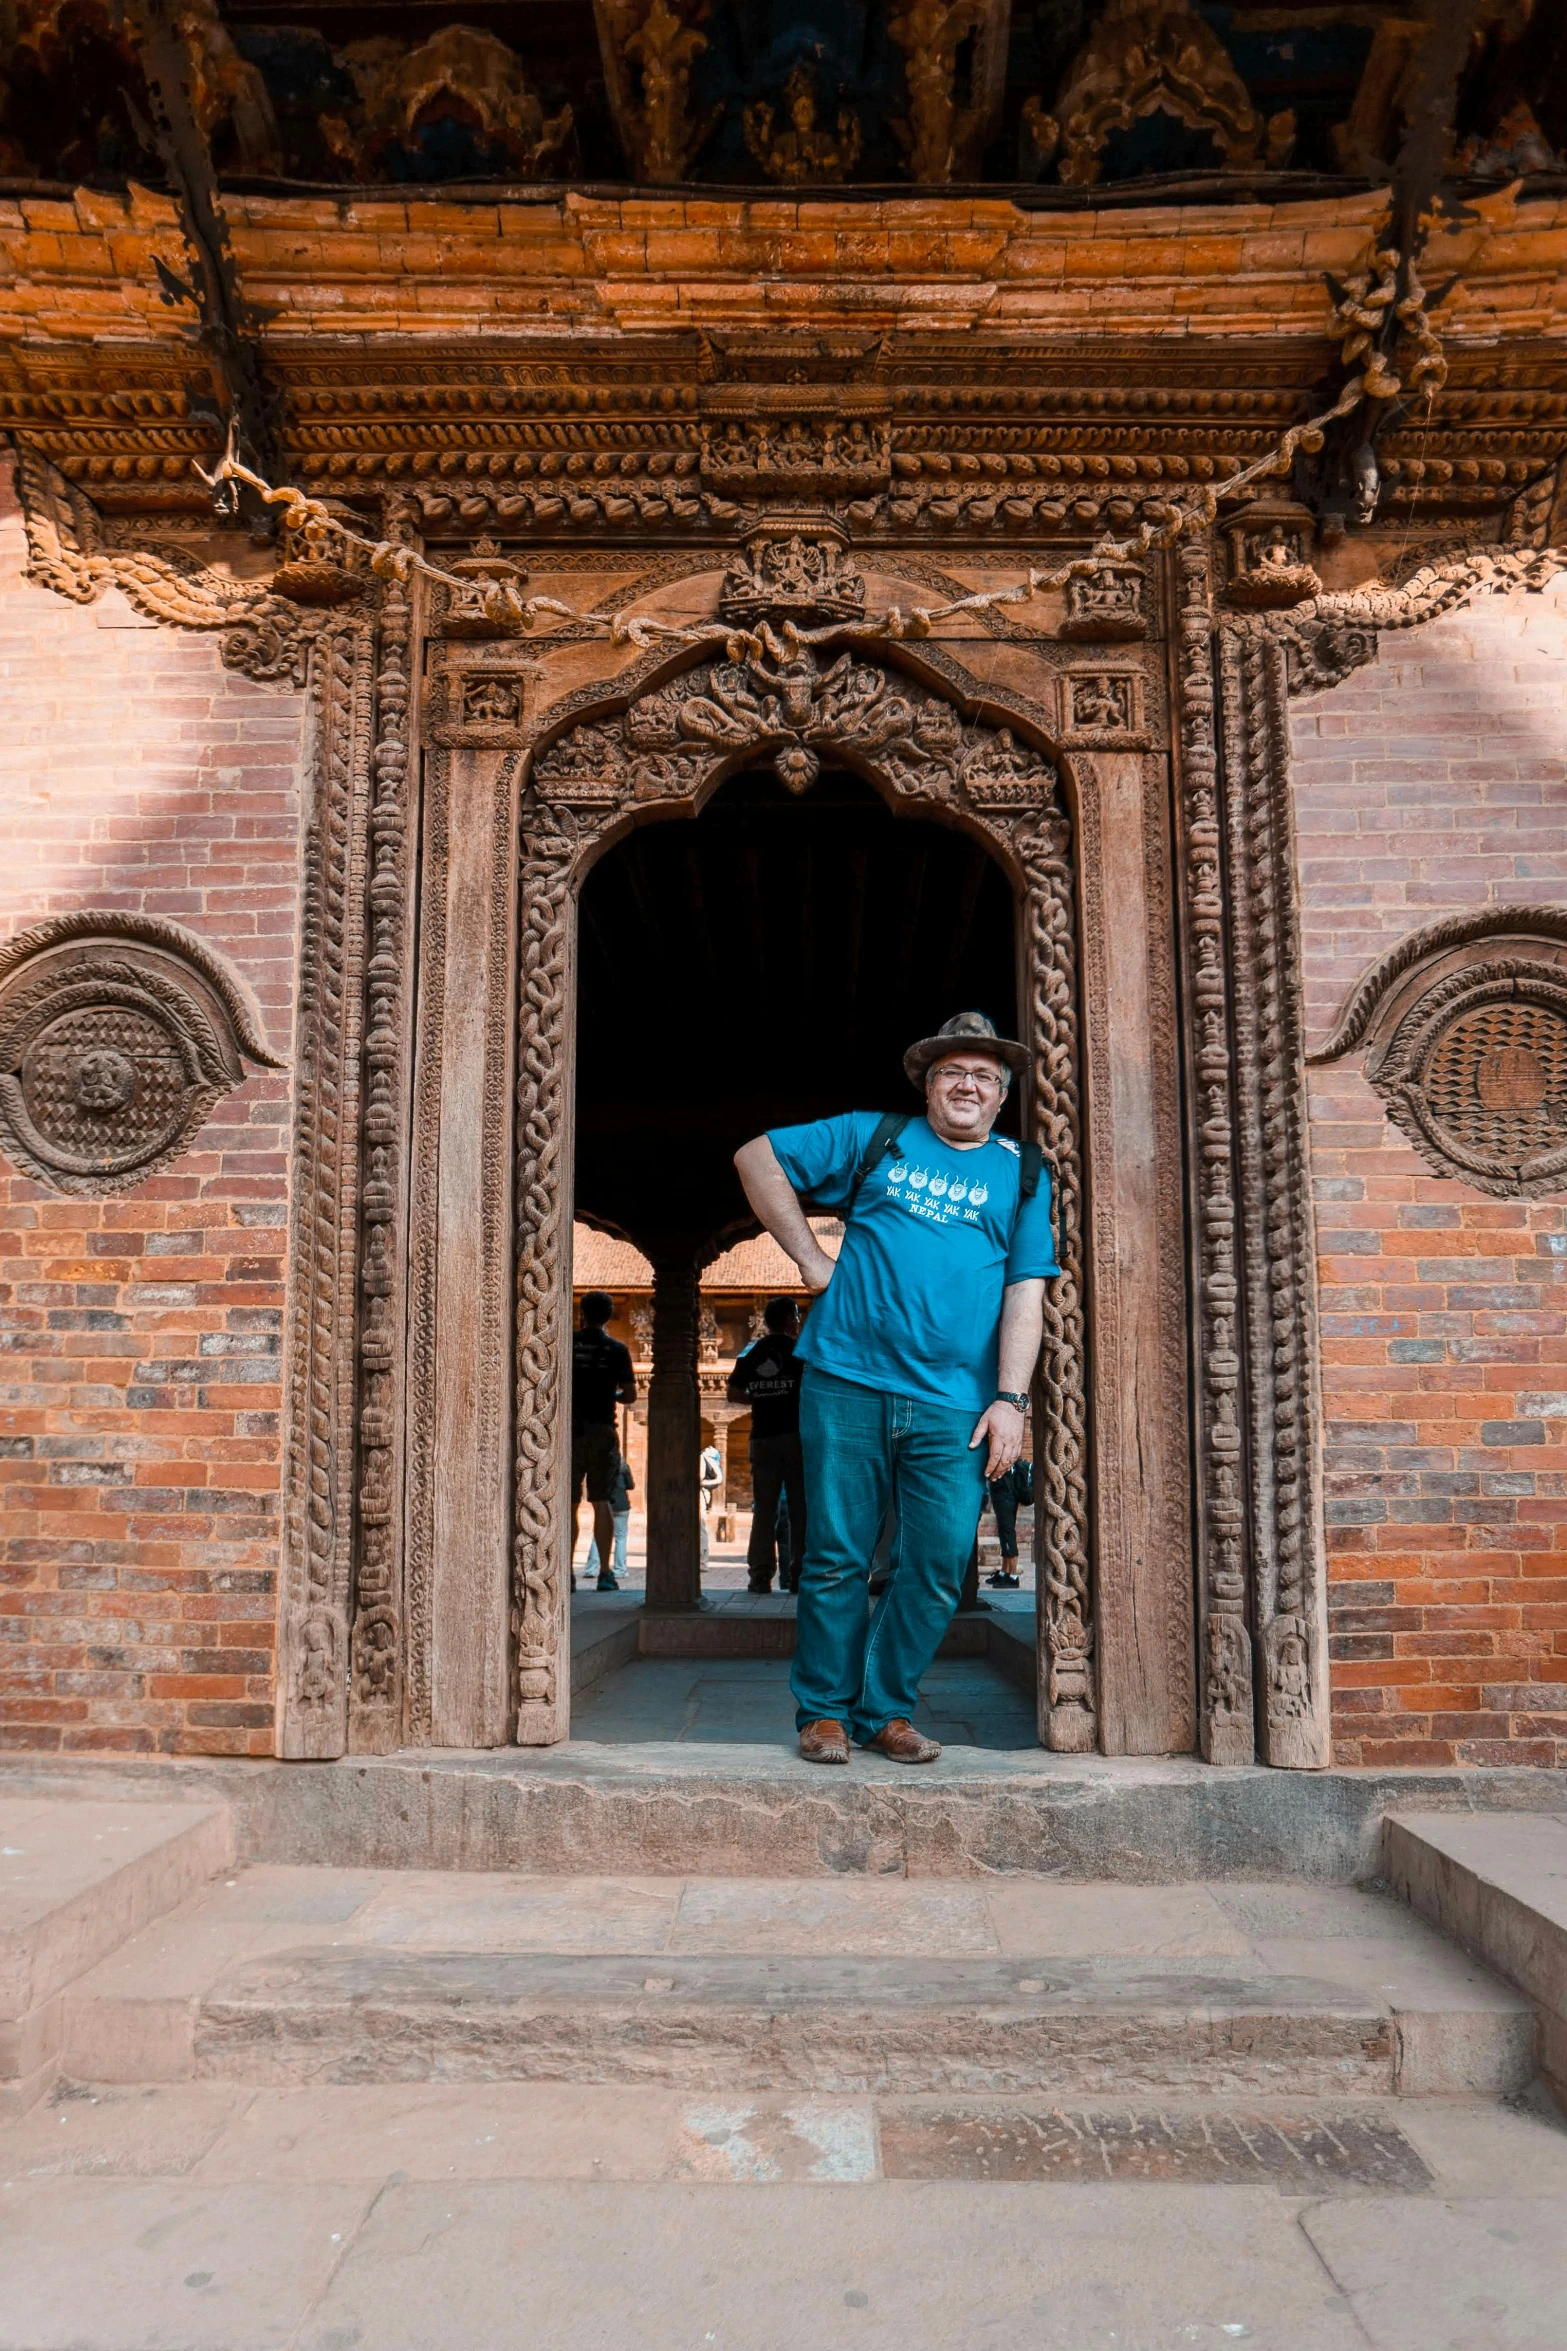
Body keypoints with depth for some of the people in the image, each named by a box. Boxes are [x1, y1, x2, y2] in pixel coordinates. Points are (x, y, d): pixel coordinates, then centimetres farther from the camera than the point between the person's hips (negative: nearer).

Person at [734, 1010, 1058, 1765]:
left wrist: (1009, 1399, -5)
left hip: (953, 1406, 1)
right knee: (836, 1558, 4)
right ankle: (823, 1711, 19)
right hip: (846, 1387, -1)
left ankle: (885, 1709, 18)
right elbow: (756, 1157, 13)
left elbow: (1026, 1295, 6)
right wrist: (809, 1257, 6)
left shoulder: (1022, 1174, 13)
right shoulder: (875, 1137, 11)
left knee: (937, 1569, 0)